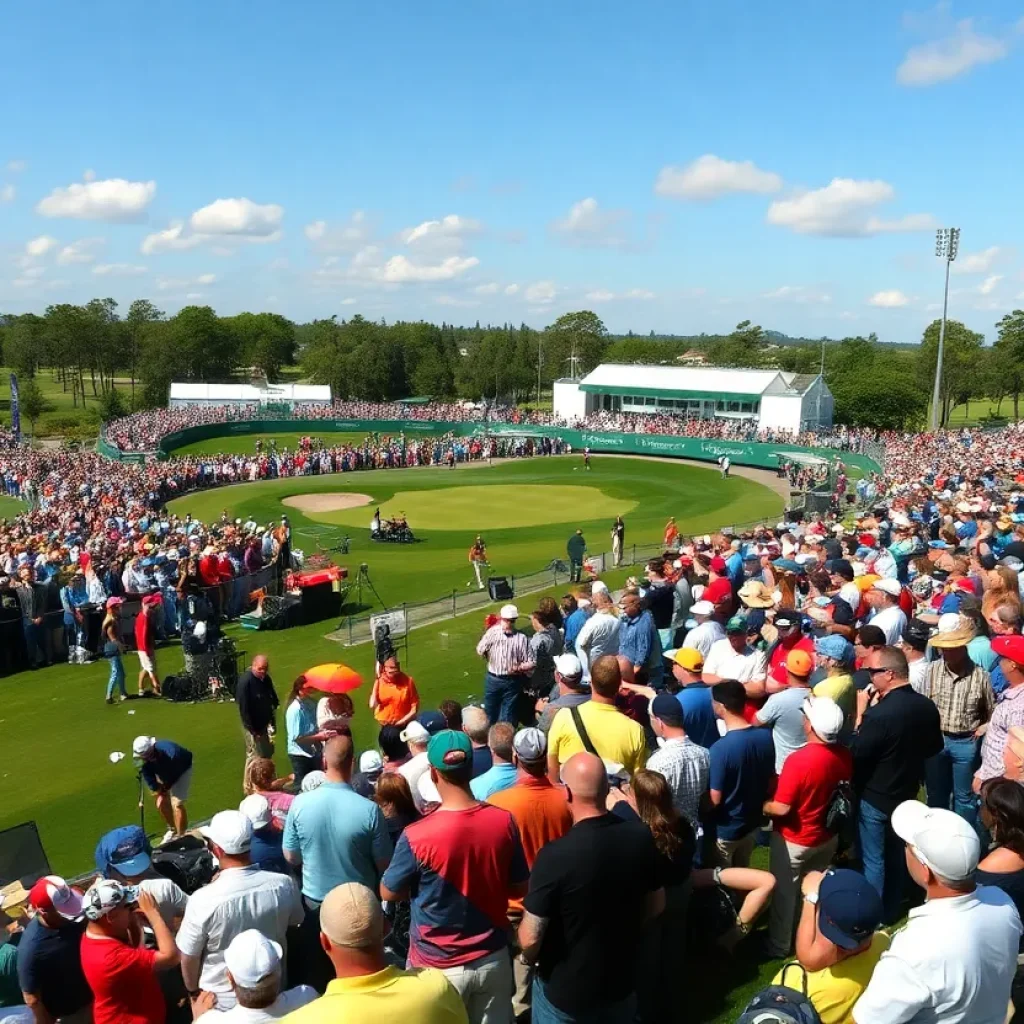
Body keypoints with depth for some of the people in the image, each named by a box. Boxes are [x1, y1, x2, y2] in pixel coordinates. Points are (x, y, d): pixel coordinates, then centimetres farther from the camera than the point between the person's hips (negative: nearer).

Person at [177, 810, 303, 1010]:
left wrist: (193, 991, 4)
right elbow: (294, 925, 1)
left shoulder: (203, 899, -29)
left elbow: (189, 957, -14)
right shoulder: (285, 885, -20)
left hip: (222, 1000, -2)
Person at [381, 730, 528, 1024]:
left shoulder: (416, 836, -23)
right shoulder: (504, 822, -13)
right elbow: (519, 888, 1)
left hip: (438, 967, -3)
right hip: (493, 959, 3)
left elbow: (388, 893, -6)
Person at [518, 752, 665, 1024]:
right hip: (622, 983, 4)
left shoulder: (554, 856, -32)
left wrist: (529, 958, -2)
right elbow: (656, 906, 0)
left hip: (565, 993, -4)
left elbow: (530, 938, -24)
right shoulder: (641, 837, -15)